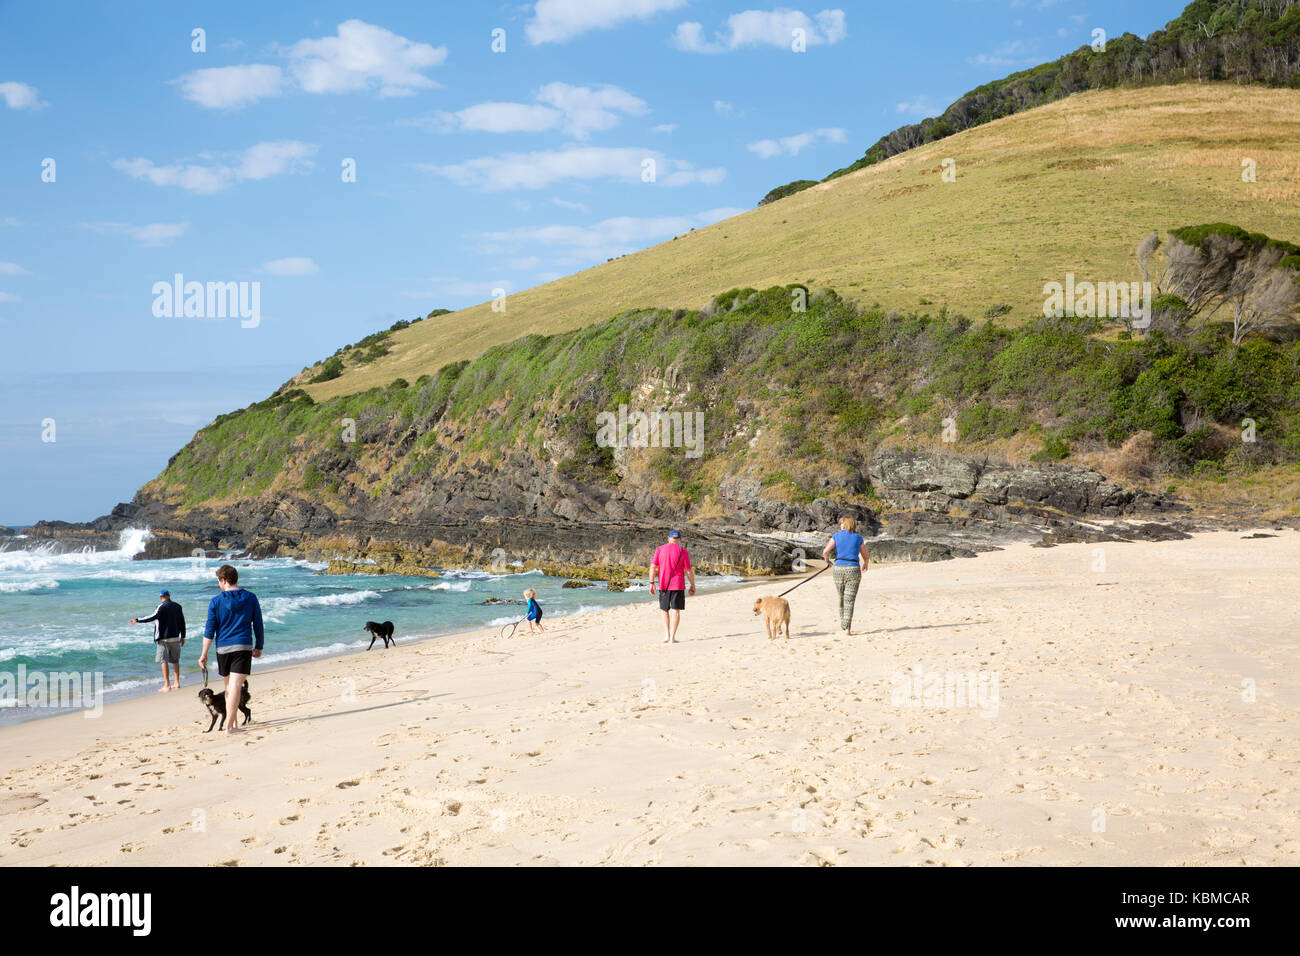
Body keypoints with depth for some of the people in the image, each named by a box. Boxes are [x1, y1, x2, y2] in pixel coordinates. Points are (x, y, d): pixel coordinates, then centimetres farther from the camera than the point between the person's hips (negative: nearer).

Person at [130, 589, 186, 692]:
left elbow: (152, 617, -23)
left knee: (164, 661, -1)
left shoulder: (161, 607, -10)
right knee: (175, 660, 14)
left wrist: (137, 620, -17)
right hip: (175, 637, 6)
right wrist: (183, 636, 18)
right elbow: (182, 622, 11)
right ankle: (177, 684, 16)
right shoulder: (177, 606, 8)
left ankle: (167, 685, -4)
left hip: (164, 638, -6)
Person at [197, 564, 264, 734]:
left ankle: (234, 722, 25)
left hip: (223, 648, 1)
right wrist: (258, 647, 18)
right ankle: (229, 725, -15)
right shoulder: (251, 598, 2)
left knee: (229, 686, 16)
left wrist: (204, 654, 3)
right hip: (243, 647, -1)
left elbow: (210, 630, -2)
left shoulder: (216, 602, -1)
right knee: (236, 685, -8)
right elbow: (258, 625, 7)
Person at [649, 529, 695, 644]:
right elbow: (688, 571, -4)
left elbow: (653, 567, -2)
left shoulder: (659, 549, 2)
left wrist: (651, 583, 2)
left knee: (665, 610, 16)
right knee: (675, 610, 0)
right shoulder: (683, 552, -3)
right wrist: (693, 586, 5)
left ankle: (666, 634, 7)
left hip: (663, 585, 2)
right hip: (678, 585, -2)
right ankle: (672, 637, -6)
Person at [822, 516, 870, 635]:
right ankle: (847, 628, -14)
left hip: (838, 569, 1)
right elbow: (866, 557, 14)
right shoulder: (858, 537, 8)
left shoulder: (836, 536, 5)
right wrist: (865, 565, 36)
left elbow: (825, 551, -6)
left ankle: (843, 625, 26)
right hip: (853, 570, -1)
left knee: (842, 598, 18)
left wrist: (827, 560, 15)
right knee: (849, 600, -3)